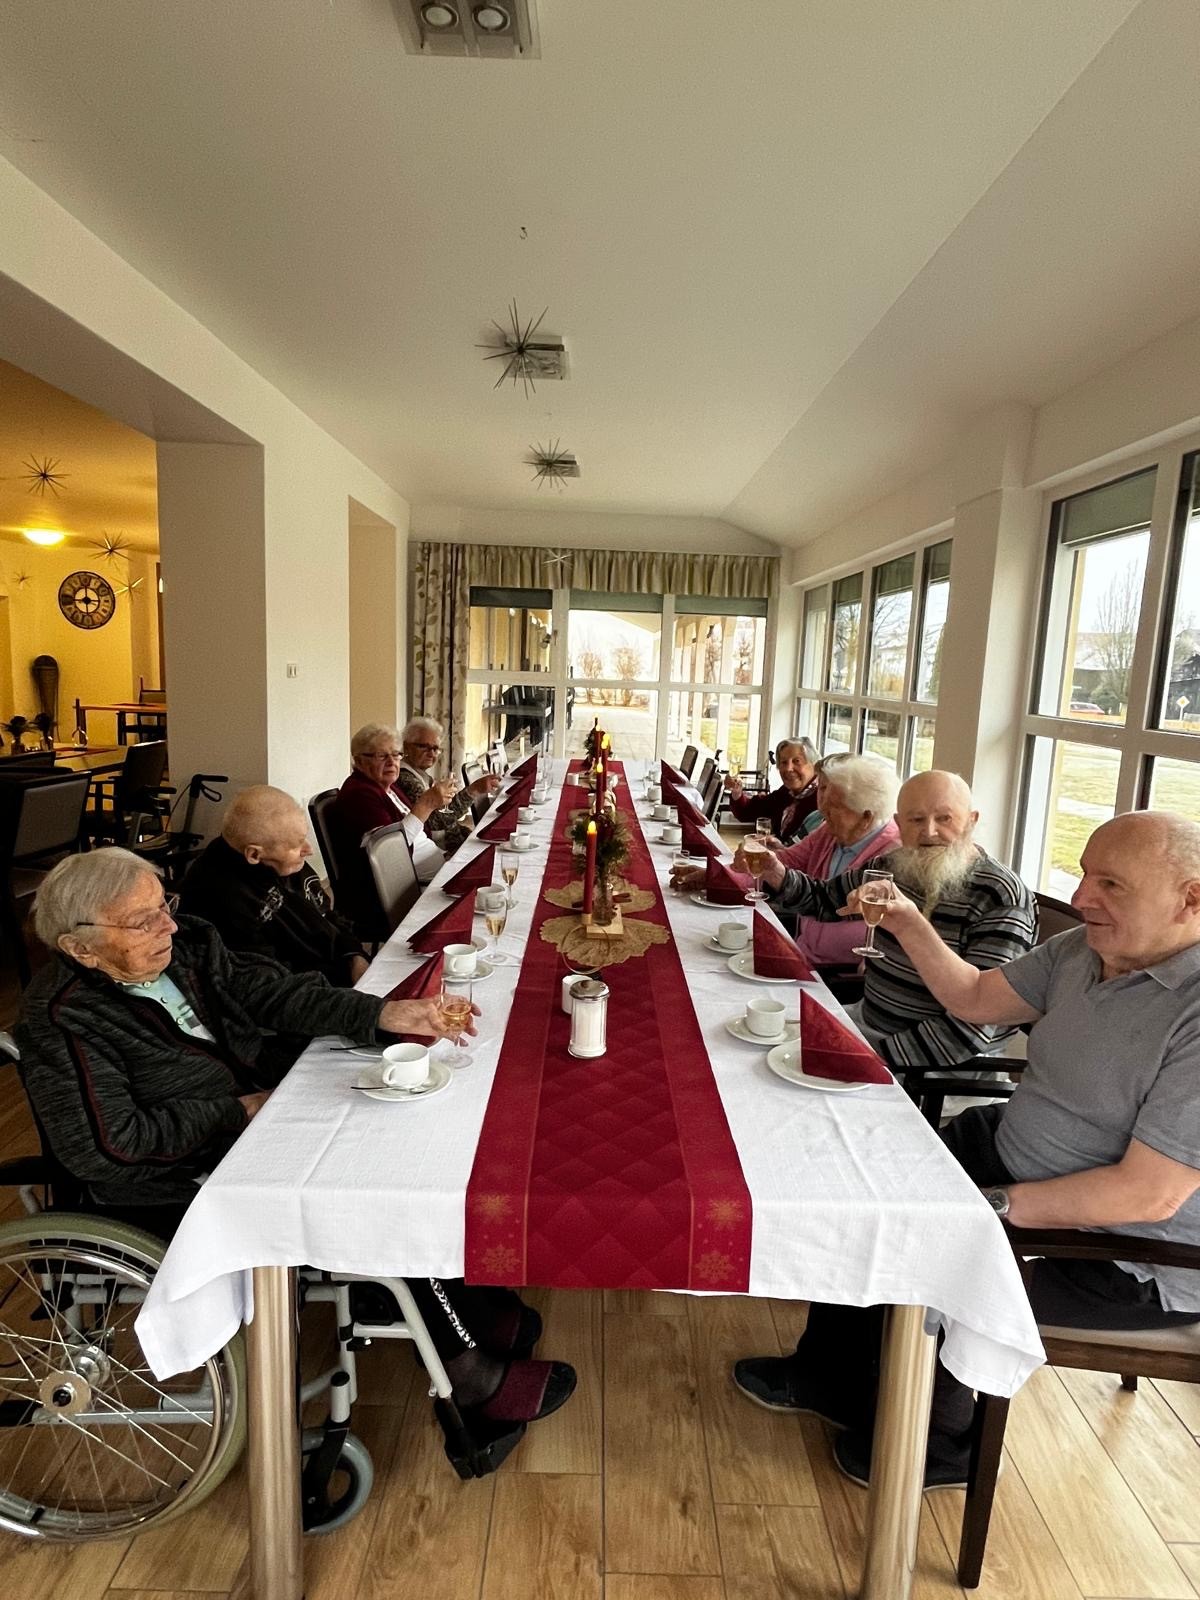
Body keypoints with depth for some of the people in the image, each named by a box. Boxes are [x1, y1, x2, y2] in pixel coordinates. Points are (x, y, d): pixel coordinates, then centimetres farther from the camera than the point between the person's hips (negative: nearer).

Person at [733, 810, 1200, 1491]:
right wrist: (908, 923, -7)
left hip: (1124, 1257, -8)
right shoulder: (1086, 948, -4)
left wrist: (992, 1205, -26)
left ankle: (937, 1443, 19)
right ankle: (829, 1379, 27)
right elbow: (977, 997, 7)